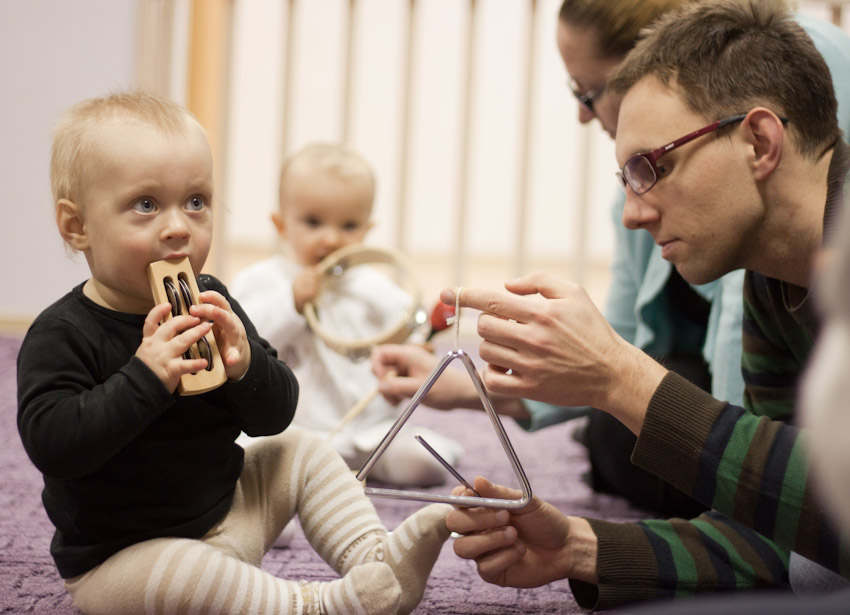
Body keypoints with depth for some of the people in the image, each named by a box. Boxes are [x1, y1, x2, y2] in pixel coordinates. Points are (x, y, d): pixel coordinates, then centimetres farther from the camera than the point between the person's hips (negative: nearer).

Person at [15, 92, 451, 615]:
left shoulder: (209, 305, 0)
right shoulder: (63, 335, -17)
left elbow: (275, 416, 1)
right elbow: (51, 444, -30)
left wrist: (245, 366, -21)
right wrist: (145, 377, -36)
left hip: (227, 508, 7)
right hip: (120, 555, -7)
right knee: (176, 573, -36)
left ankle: (377, 563, 0)